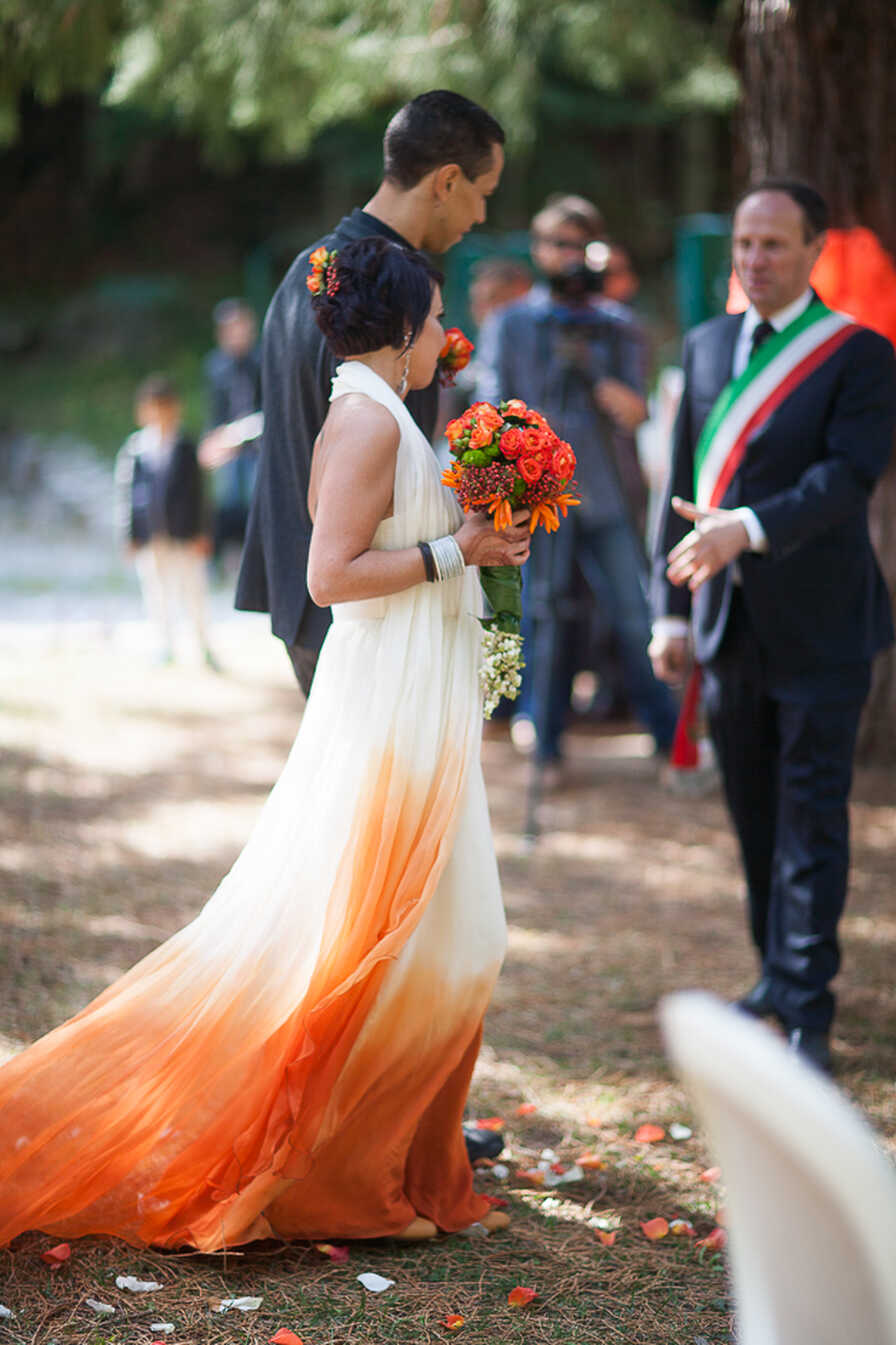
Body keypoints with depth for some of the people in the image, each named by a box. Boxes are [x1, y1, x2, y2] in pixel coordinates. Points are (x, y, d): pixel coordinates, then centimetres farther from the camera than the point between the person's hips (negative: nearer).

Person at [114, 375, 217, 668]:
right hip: (148, 537, 1)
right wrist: (128, 535, 1)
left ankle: (203, 646, 19)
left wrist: (200, 533, 2)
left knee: (192, 589, 5)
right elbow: (124, 492, 1)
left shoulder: (185, 448, -3)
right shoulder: (134, 449, -4)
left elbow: (196, 492, 3)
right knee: (156, 591, 9)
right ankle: (165, 645, 24)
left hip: (183, 534, 0)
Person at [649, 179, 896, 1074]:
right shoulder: (707, 345, 12)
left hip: (817, 629, -5)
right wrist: (672, 607, 8)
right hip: (729, 625, 5)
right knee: (754, 815, 13)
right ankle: (779, 973, 26)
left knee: (811, 818, -4)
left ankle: (806, 1010, -2)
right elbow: (683, 482, 13)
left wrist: (748, 527, -31)